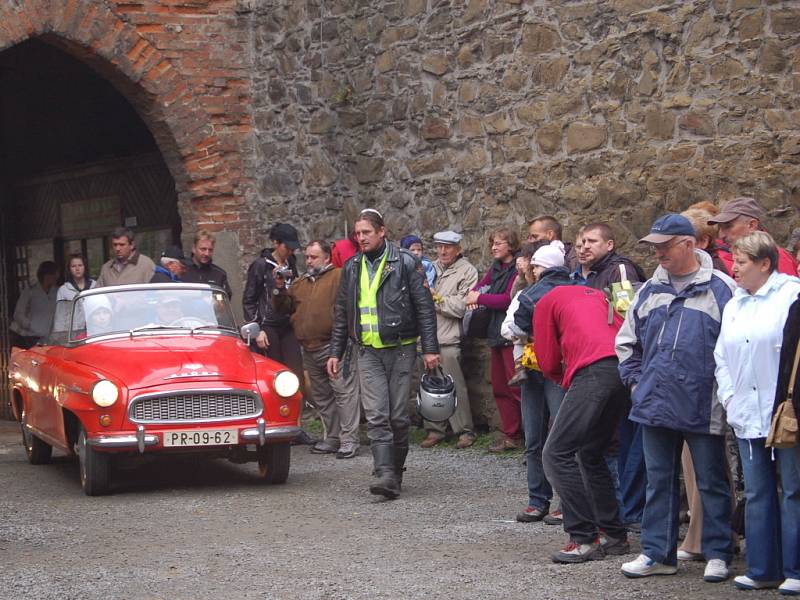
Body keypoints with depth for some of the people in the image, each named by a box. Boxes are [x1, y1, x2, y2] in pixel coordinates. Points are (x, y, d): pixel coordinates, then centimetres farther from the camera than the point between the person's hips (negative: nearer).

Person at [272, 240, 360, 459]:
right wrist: (280, 290, 3)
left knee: (344, 392, -9)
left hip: (334, 347, -8)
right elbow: (282, 308, 18)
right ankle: (332, 438, 24)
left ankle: (349, 440, -8)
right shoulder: (300, 284, 20)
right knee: (321, 396, 14)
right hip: (310, 350, 8)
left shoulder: (339, 277, -3)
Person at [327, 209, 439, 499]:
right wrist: (336, 352, 13)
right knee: (376, 416, -9)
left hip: (400, 349, -3)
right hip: (367, 352, 3)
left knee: (398, 415, 2)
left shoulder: (405, 263, -2)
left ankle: (396, 470, 19)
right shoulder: (352, 268, 10)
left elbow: (425, 307, -3)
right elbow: (342, 314, 17)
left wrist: (430, 348, -8)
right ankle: (386, 475, -15)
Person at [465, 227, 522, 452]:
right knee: (500, 387, 11)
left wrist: (479, 298, -7)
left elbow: (508, 299, -17)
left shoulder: (518, 269, -12)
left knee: (516, 387, -9)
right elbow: (481, 286, 24)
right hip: (497, 334, 9)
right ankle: (511, 435, 16)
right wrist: (475, 295, 0)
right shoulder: (496, 268, 16)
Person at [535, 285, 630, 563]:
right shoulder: (597, 294, 33)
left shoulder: (547, 301, 16)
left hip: (594, 371, -7)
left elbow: (549, 364, 13)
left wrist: (564, 378, 33)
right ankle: (613, 534, 20)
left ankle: (584, 539, -8)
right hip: (625, 367, 7)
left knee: (557, 454, -3)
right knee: (591, 455, 20)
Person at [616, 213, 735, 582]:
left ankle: (718, 554, 14)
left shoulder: (720, 288, -6)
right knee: (659, 481, 11)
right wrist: (635, 380, 14)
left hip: (703, 409, -5)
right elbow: (626, 341, 23)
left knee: (711, 482, 4)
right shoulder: (649, 290, 11)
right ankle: (658, 553, 19)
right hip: (655, 406, 5)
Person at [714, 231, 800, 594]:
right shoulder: (734, 306, 17)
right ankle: (763, 570, 17)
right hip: (746, 416, 7)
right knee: (757, 493, 10)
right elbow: (722, 357, 23)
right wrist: (728, 396, 10)